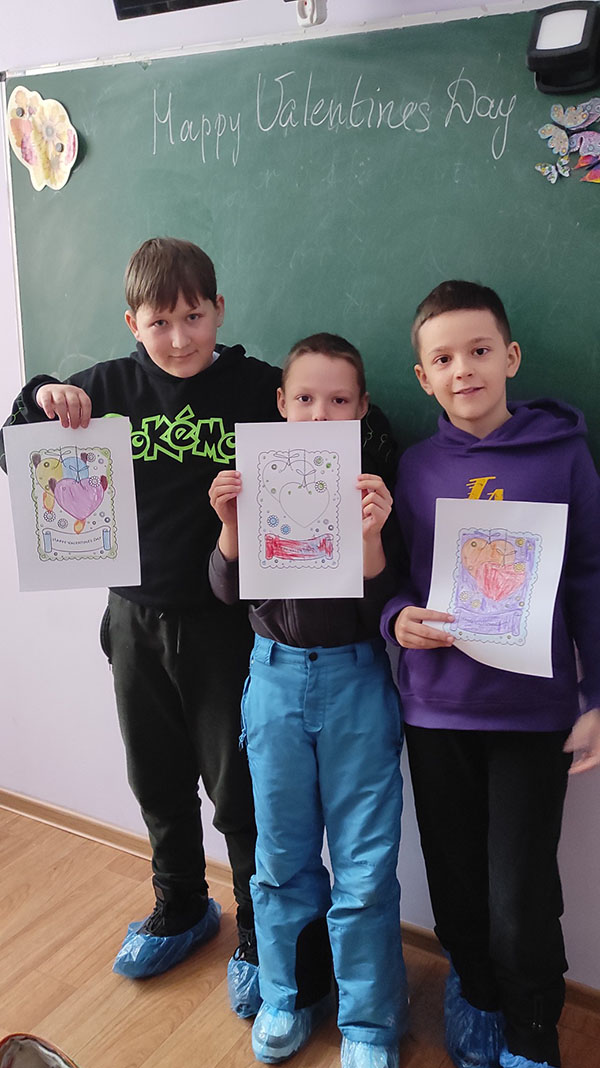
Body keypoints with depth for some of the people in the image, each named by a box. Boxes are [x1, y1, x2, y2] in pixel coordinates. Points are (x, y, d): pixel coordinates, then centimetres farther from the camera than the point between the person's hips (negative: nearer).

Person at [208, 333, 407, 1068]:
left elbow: (380, 605, -8)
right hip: (276, 676, 2)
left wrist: (370, 536, -26)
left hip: (356, 681, -1)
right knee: (282, 854, 16)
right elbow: (229, 591, -1)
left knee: (365, 865, 6)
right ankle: (285, 996, 38)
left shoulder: (374, 487, -5)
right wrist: (231, 526, -19)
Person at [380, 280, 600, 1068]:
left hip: (534, 710, -2)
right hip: (435, 706, 3)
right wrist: (398, 620, -13)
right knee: (456, 884, 16)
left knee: (521, 899, 1)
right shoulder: (413, 467, 1)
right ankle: (475, 996, 45)